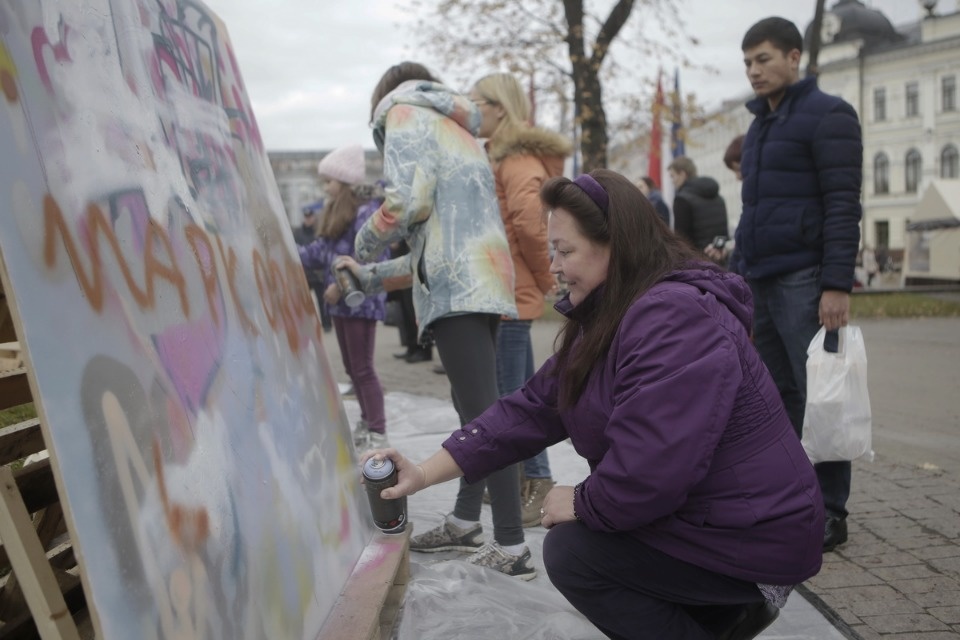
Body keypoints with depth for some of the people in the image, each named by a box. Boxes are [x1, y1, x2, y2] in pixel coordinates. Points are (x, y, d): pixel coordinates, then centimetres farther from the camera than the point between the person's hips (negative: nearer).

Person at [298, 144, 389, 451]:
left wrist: (341, 285, -22)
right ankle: (366, 425, 29)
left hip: (361, 301, -9)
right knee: (351, 367, 16)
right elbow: (320, 251, 14)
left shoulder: (366, 212, -16)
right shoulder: (336, 212, 14)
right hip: (341, 302, 9)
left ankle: (377, 434, 6)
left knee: (362, 368, -3)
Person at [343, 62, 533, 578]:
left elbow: (410, 199, -12)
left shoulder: (404, 112, 7)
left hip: (456, 286, -10)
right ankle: (465, 524, 24)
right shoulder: (459, 130, 33)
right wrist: (373, 277, 33)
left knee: (482, 415, -13)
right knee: (474, 408, 14)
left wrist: (367, 240, 8)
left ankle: (512, 550, -13)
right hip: (484, 283, 10)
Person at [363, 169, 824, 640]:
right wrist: (424, 474, -2)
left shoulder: (676, 319, -27)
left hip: (753, 535, -10)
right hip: (694, 510, 10)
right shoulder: (608, 320, 7)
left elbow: (650, 469, -33)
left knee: (572, 551, -10)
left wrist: (581, 504, -13)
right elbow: (531, 409, 4)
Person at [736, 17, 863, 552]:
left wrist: (837, 285, -20)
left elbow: (843, 205, -13)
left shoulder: (827, 115, -4)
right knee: (780, 397, 10)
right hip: (764, 282, 8)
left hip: (804, 282, -8)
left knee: (816, 396, -5)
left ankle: (829, 514, 4)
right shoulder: (760, 125, 20)